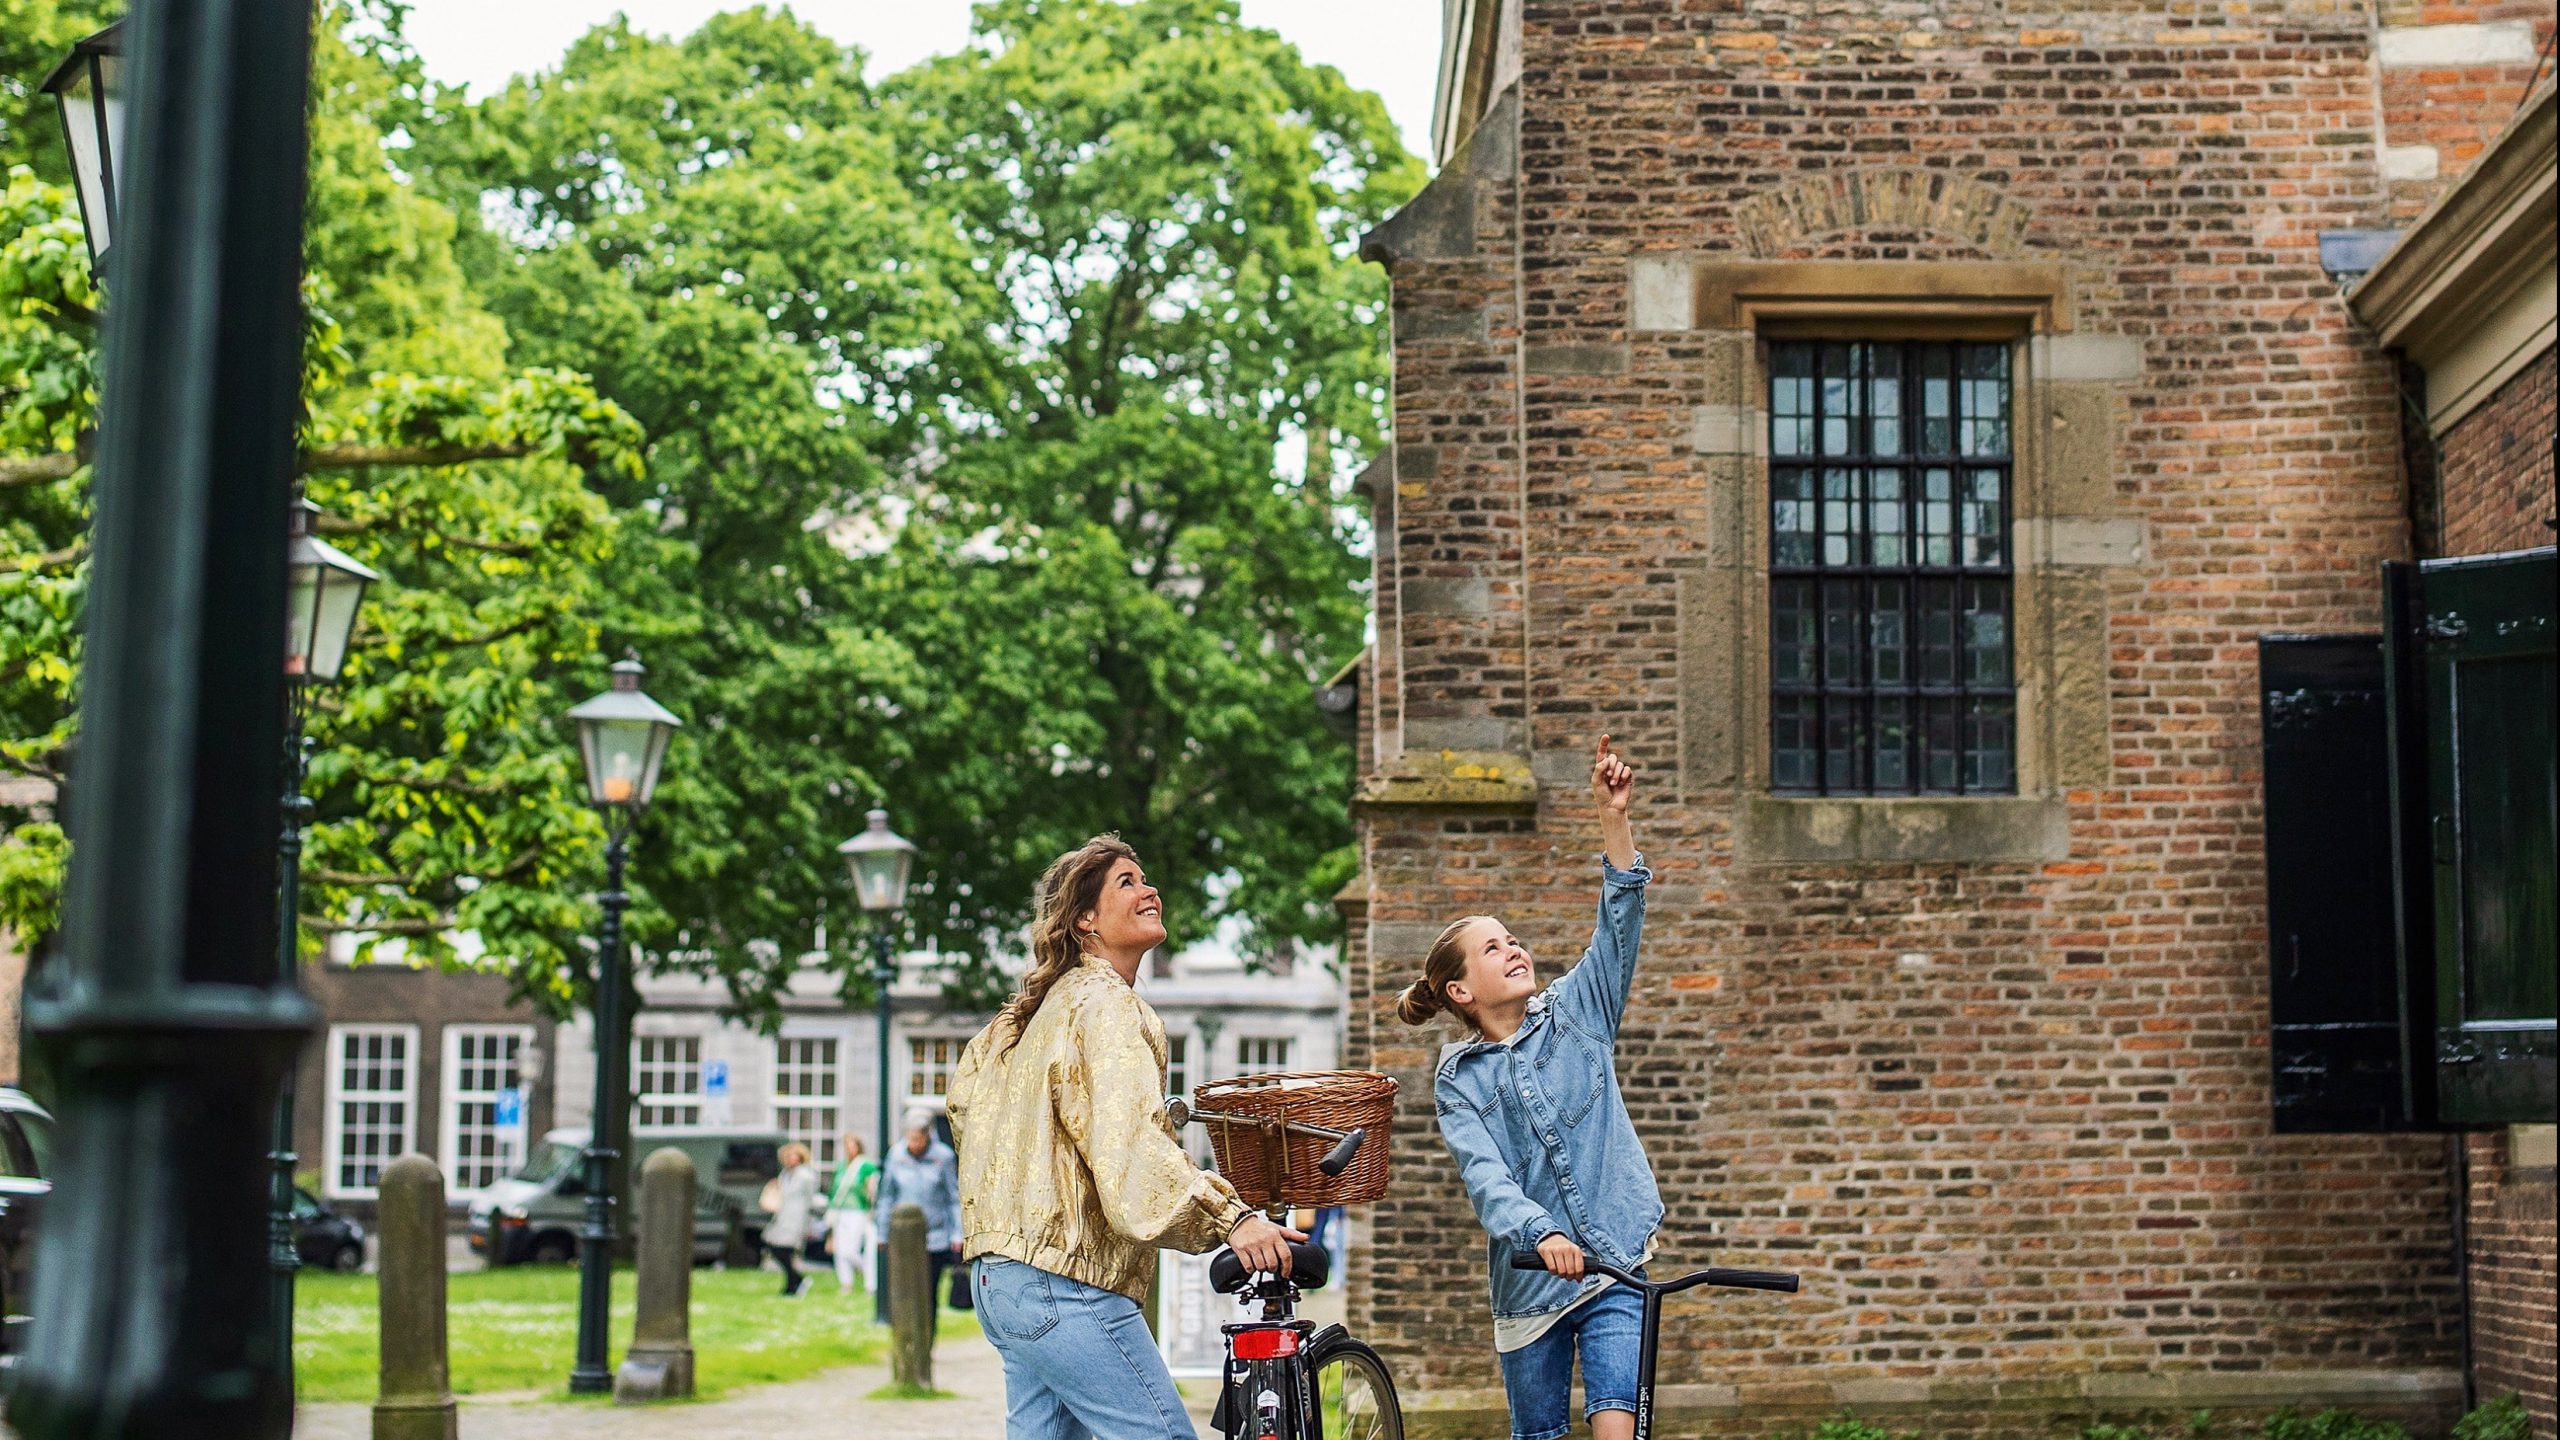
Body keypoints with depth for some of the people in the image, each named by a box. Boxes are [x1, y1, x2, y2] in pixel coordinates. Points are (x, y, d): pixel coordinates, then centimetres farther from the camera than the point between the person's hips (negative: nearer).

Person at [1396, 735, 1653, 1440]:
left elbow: (1620, 921, -6)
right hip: (1531, 1280, 0)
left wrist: (1614, 816, -18)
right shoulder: (1457, 1080, 1)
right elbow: (1484, 1176, -14)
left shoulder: (1576, 1011, 6)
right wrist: (1542, 1234, -33)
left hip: (1616, 1271, 0)